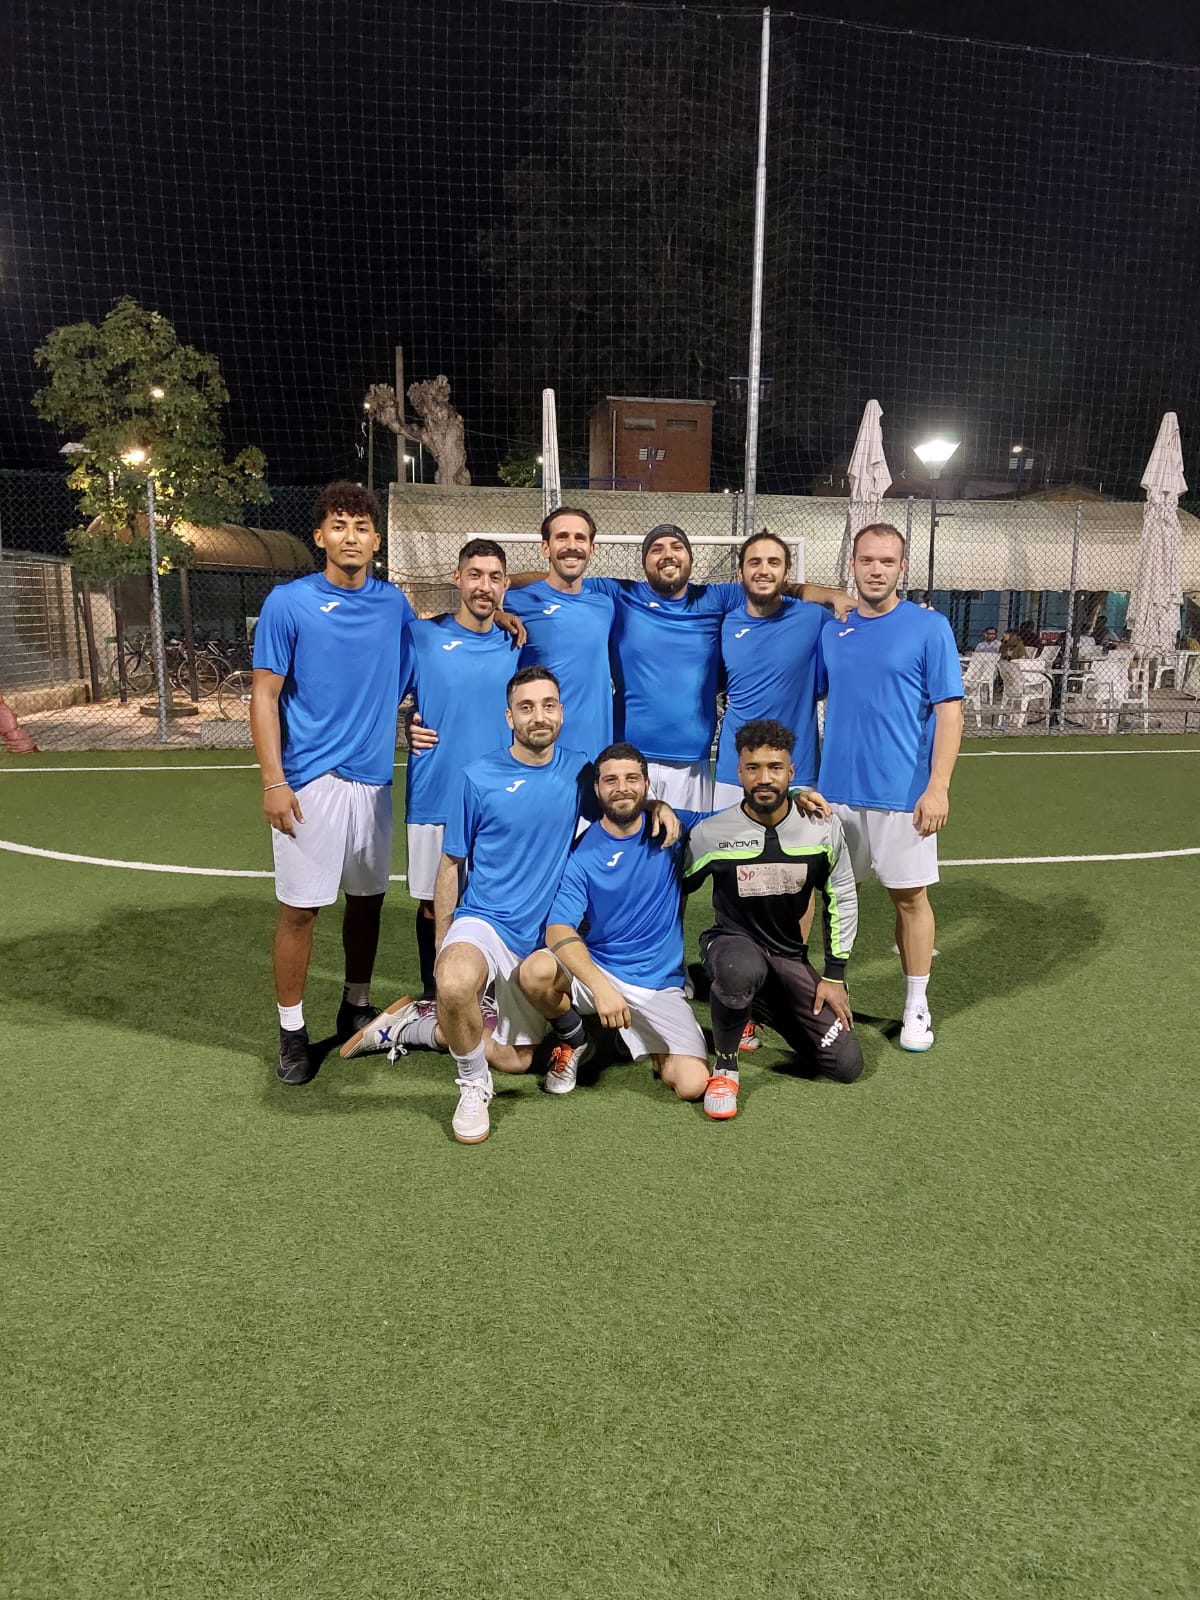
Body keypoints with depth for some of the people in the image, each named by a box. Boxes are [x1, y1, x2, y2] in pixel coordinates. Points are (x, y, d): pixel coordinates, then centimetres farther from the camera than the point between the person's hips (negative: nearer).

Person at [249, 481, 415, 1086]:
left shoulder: (394, 604, 6)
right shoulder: (288, 603, -4)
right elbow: (265, 696, -4)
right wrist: (273, 781, -12)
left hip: (375, 779, 4)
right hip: (309, 782, -4)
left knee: (367, 897, 13)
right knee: (299, 907, 0)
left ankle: (357, 1008, 31)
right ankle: (292, 1030, 15)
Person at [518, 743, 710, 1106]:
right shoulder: (581, 853, -8)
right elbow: (559, 930, -19)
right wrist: (601, 986, -34)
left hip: (660, 986, 1)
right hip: (594, 971, -1)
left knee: (693, 1084, -17)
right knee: (535, 970, -32)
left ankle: (641, 1038, 18)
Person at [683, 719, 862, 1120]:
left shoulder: (823, 828, -10)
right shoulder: (710, 834, -16)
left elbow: (842, 899, 3)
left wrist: (834, 977, 3)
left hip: (789, 957, 4)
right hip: (730, 942, -3)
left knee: (846, 1064, -4)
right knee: (743, 969, -43)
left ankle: (763, 1009, 22)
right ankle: (724, 1064, -13)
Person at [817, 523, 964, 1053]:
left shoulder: (929, 627, -4)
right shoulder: (831, 630, 7)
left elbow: (949, 711, -7)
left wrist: (938, 787, -15)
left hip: (903, 793, -3)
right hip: (836, 791, 4)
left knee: (910, 896, 5)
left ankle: (916, 1007, 20)